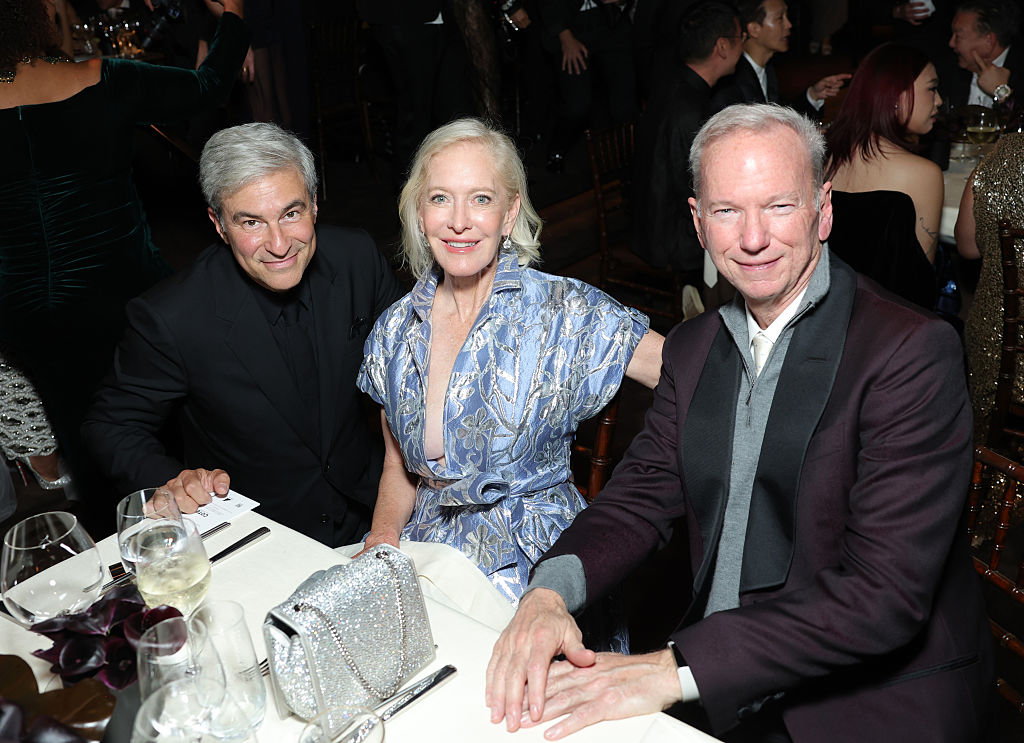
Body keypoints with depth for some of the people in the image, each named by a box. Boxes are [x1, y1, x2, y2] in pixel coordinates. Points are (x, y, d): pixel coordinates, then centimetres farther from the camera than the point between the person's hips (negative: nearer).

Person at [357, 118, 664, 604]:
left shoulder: (563, 312, -9)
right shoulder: (395, 331, 4)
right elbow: (398, 465, 13)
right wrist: (384, 535, -5)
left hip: (533, 563, -3)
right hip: (424, 544, 4)